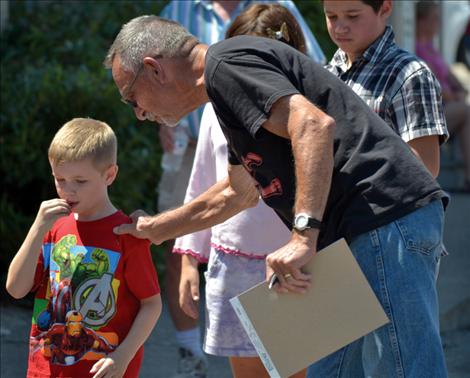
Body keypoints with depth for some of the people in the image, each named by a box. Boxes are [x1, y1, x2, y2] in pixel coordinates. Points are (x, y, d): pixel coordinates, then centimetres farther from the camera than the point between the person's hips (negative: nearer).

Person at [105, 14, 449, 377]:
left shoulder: (225, 63, -7)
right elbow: (238, 192, 41)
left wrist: (304, 236, -28)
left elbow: (314, 124, -23)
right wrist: (155, 228, 52)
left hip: (386, 222, -11)